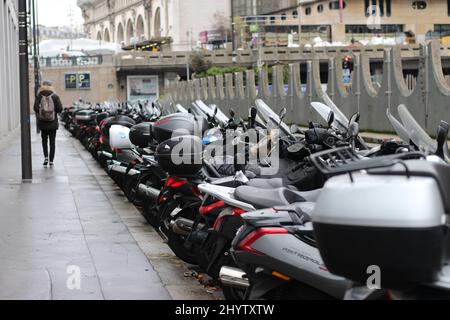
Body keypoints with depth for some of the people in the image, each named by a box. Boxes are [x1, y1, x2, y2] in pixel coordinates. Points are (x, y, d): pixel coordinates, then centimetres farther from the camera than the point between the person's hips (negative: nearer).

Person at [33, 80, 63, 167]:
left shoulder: (39, 96, -5)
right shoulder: (55, 96, -5)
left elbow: (35, 108, -13)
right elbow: (60, 109, -8)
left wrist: (39, 115, 7)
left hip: (43, 123, 0)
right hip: (53, 123, 0)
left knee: (44, 140, 16)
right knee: (52, 141, 6)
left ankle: (46, 157, 0)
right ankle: (51, 160, 3)